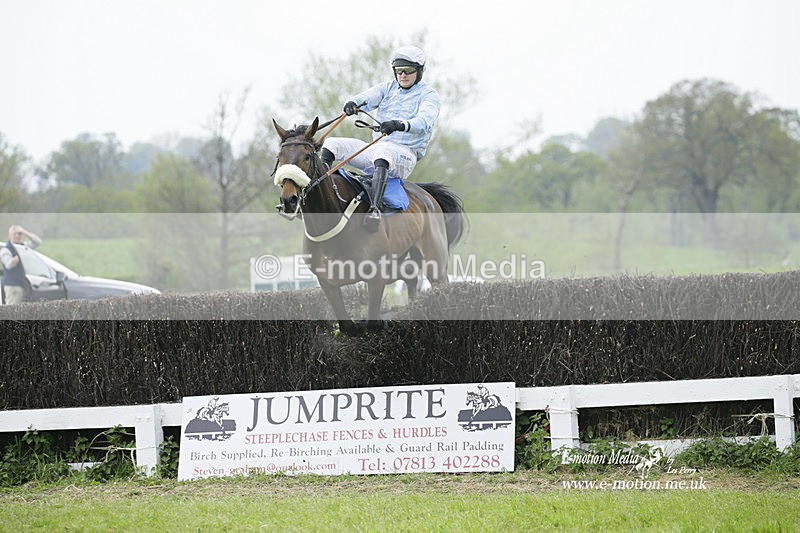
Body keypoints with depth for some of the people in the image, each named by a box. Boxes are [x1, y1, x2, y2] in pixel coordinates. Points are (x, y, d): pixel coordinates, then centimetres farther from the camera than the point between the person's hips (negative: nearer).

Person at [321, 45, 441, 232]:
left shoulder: (428, 94, 1)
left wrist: (400, 125, -40)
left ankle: (375, 209, -56)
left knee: (383, 152, -42)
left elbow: (424, 120, -20)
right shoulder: (388, 88, 18)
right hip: (375, 149, 7)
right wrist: (353, 103, -27)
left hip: (405, 155, -7)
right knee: (332, 144, -4)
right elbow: (368, 98, -2)